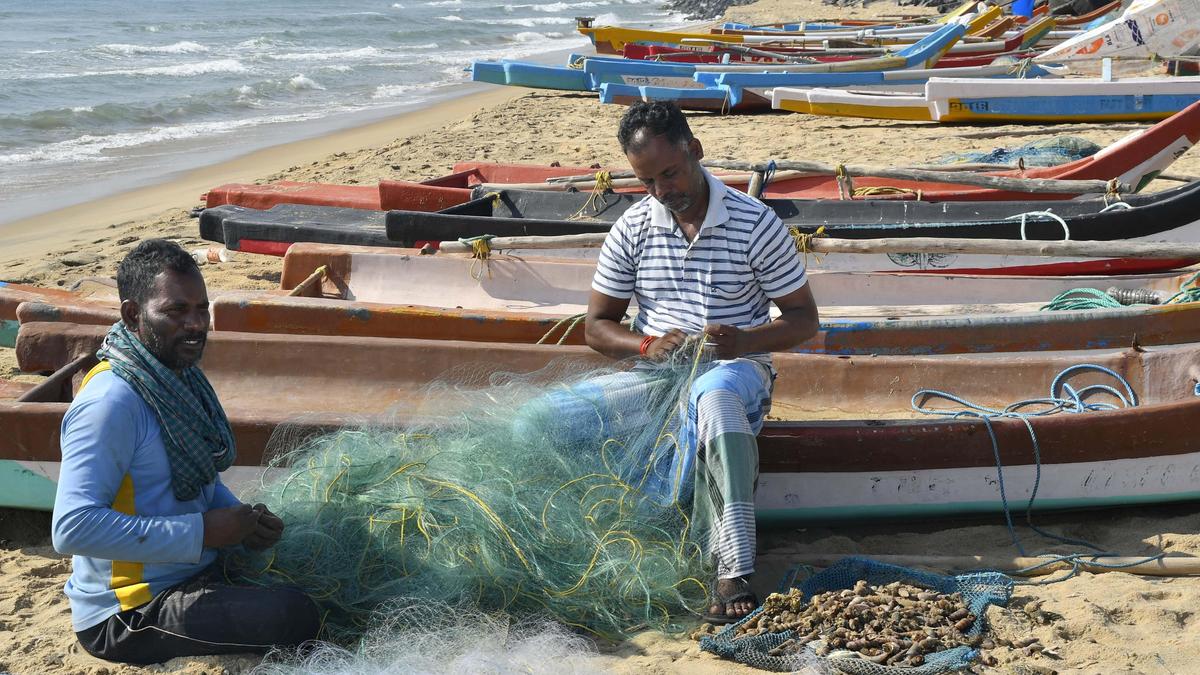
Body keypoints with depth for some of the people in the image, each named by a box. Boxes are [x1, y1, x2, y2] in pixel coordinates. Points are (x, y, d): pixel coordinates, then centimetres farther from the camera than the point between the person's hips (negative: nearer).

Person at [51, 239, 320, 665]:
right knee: (295, 616, -26)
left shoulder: (179, 376, 6)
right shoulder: (110, 402, -22)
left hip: (195, 571, 9)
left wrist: (243, 520, -1)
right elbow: (72, 527, -30)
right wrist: (202, 532, -25)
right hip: (127, 613, -9)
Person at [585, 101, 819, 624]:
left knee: (714, 397, -42)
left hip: (736, 368, -3)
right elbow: (597, 325, 11)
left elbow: (804, 318, 2)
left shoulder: (756, 224, -2)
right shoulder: (630, 231, 6)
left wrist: (745, 340, -19)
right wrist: (646, 345, -12)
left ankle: (734, 572, -50)